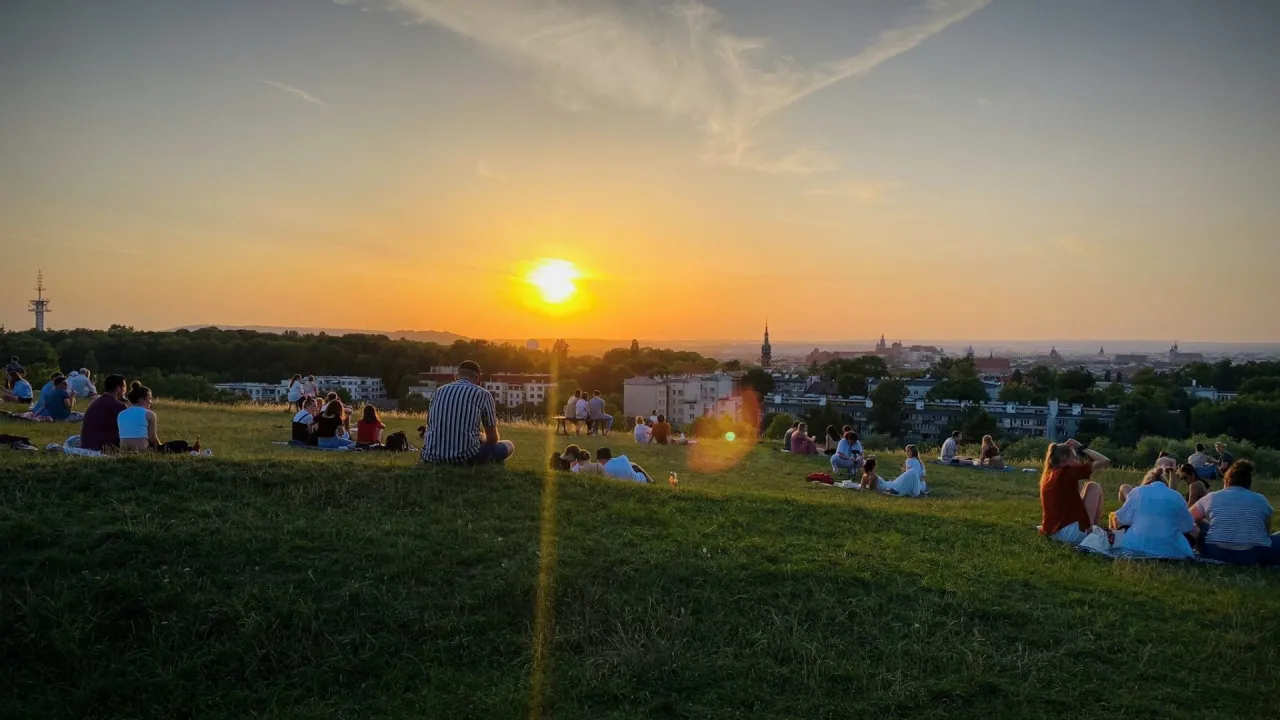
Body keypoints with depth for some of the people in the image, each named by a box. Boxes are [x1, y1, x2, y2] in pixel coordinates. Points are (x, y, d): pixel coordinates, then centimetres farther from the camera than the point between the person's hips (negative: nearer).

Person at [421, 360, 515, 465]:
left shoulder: (439, 391, 18)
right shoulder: (483, 394, 6)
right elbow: (493, 438, 12)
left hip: (432, 458, 4)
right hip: (466, 458, -4)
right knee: (509, 445, 20)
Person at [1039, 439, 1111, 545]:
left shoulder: (1047, 474, 11)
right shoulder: (1068, 471, -9)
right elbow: (1105, 461, -9)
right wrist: (1082, 448, 4)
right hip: (1070, 533, -8)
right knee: (1094, 487, 7)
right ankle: (1090, 533, 8)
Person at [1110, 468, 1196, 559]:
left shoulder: (1138, 491, 6)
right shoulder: (1177, 497, 10)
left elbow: (1117, 520, 9)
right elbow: (1190, 528, 15)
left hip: (1138, 545, -1)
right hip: (1170, 550, 1)